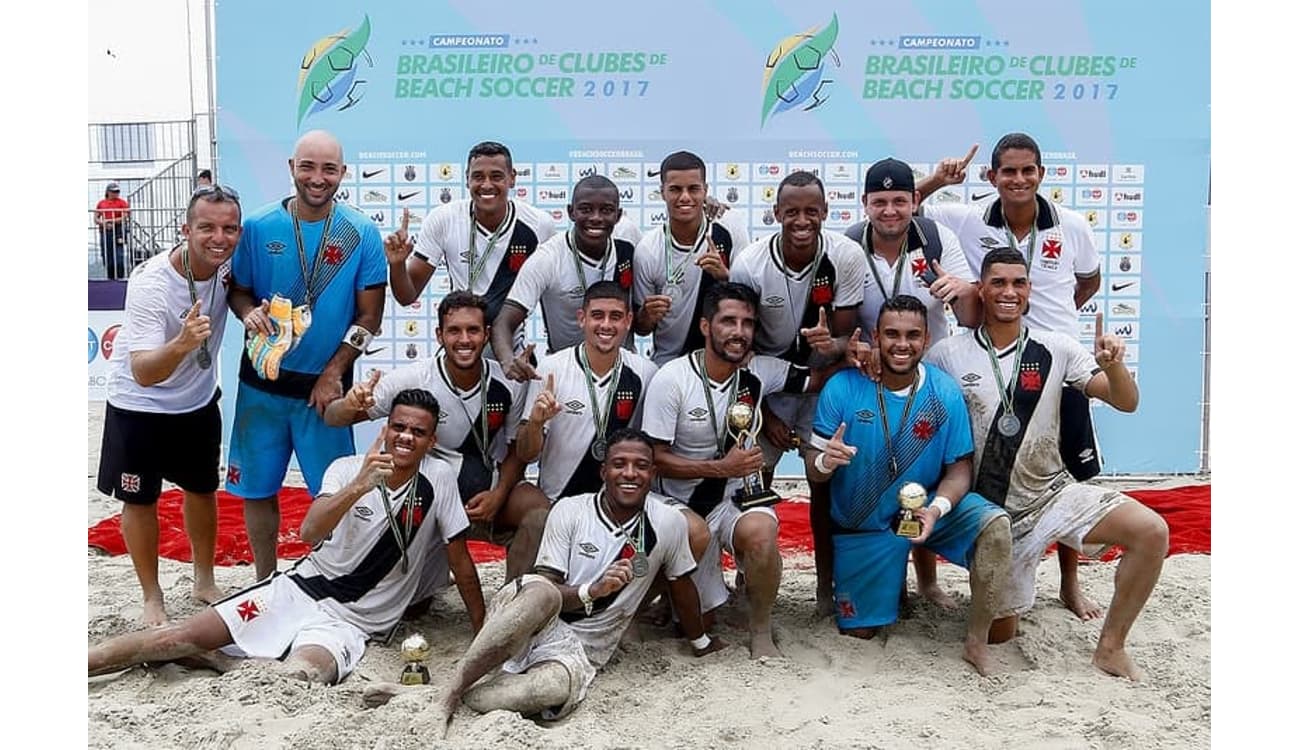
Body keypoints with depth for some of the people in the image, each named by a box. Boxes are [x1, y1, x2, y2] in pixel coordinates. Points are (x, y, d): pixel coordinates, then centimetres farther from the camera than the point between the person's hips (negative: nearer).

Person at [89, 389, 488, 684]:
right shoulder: (347, 469, -4)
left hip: (349, 623, -2)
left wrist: (483, 636, 1)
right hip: (298, 590, 2)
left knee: (299, 677, -33)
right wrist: (359, 486, -37)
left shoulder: (439, 478, -6)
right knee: (185, 634, -11)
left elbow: (460, 560, -1)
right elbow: (309, 533, -20)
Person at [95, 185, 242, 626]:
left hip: (199, 400, 5)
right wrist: (182, 344, -58)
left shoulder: (230, 261, -19)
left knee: (202, 489, 17)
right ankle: (152, 599, 24)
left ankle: (205, 582, 36)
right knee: (140, 500, 6)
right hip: (139, 406, -5)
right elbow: (143, 374, -38)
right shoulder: (151, 283, -32)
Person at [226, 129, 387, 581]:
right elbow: (238, 290, 8)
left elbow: (369, 315, -4)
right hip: (262, 380, 2)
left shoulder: (361, 234, -6)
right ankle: (264, 582, 31)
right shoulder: (258, 227, -2)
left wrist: (334, 373, -10)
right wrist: (249, 313, -16)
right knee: (257, 488, 12)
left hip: (324, 384, -2)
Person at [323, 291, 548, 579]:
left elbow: (518, 450, 6)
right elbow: (332, 419, -10)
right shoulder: (411, 379, -14)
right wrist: (350, 404, -34)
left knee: (540, 509, -25)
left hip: (488, 491, 1)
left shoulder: (510, 384, -8)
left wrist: (499, 495, -12)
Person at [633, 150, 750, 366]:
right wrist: (648, 316, -19)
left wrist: (724, 275, -16)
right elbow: (640, 328, 3)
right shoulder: (646, 249, -5)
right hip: (666, 366, 0)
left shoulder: (732, 237, -5)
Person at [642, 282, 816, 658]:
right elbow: (656, 460, -14)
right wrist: (722, 467, -23)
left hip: (737, 495, 2)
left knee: (760, 532, -35)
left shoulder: (758, 371, -5)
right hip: (686, 506, -1)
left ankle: (761, 632, -9)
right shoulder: (671, 380, -15)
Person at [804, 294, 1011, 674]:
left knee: (996, 526, -28)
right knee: (859, 630, 8)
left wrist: (936, 508, -30)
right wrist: (826, 461, -38)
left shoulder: (945, 393, -14)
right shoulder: (842, 388, -18)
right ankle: (890, 579, 42)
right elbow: (813, 468, -14)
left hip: (927, 506, 1)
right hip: (862, 523, 0)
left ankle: (977, 641, -10)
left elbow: (959, 468, -10)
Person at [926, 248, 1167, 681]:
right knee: (999, 633, 5)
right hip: (994, 508, -1)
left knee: (1152, 531, -24)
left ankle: (1110, 647, -6)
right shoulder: (948, 355, -7)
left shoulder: (1056, 349, -4)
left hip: (1054, 491, 1)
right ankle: (1004, 589, 42)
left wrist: (1112, 365, -28)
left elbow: (1126, 403, -8)